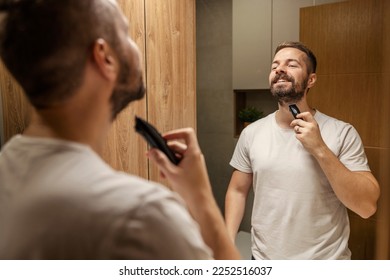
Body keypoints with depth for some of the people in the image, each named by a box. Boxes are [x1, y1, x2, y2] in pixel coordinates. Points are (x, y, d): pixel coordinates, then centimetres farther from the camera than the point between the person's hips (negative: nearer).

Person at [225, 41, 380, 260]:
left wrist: (320, 149, -24)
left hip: (326, 259, -2)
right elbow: (237, 191, 4)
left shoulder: (342, 133, -11)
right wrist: (227, 244, -4)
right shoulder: (252, 133, -4)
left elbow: (367, 206, -16)